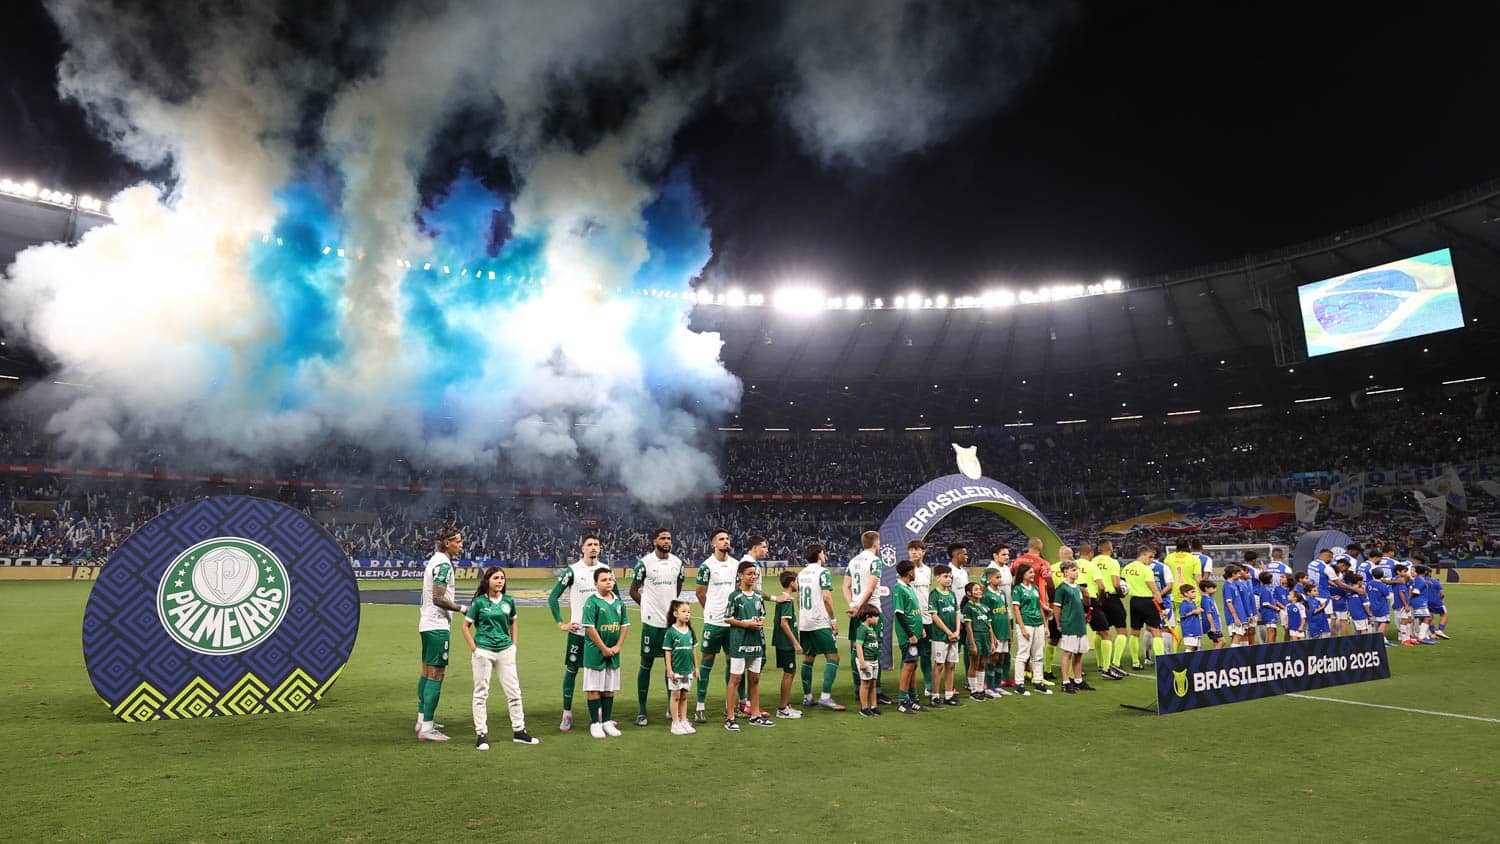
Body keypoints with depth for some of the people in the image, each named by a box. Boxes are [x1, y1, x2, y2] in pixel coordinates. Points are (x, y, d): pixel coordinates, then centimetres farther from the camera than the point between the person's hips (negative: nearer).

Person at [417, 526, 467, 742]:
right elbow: (438, 598, -21)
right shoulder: (443, 564, -16)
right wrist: (462, 608, -13)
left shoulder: (433, 561, 14)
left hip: (427, 624, 11)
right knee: (436, 675, -8)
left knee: (427, 672, 17)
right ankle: (426, 729, -6)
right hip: (437, 626, -11)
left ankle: (422, 720, 27)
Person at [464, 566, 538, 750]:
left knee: (514, 691, 7)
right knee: (481, 693, 4)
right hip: (483, 651, -3)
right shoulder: (479, 602, -5)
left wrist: (514, 645, 10)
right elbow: (466, 626, 0)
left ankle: (519, 731, 18)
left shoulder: (508, 601, 5)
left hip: (505, 650, 4)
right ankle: (481, 734, 13)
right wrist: (474, 648, -7)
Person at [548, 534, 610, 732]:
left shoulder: (605, 569, 5)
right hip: (578, 629, -3)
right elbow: (552, 597, -4)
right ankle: (567, 715, 13)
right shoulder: (572, 570, -6)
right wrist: (560, 623, -7)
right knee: (571, 670, 3)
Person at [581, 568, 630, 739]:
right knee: (594, 689, 2)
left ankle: (607, 721, 24)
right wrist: (604, 648, -14)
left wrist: (618, 646, -3)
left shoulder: (619, 602, 5)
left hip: (613, 653, 6)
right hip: (595, 653, -6)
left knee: (609, 689, 13)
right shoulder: (592, 602, -12)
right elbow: (589, 628, -16)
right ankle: (595, 723, 12)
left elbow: (625, 625, 9)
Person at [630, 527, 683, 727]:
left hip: (671, 620, 4)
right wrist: (649, 607, 3)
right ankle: (641, 710, 10)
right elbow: (633, 591, 1)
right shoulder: (644, 562, -7)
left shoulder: (677, 562, 6)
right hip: (652, 621, -4)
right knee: (646, 663, 2)